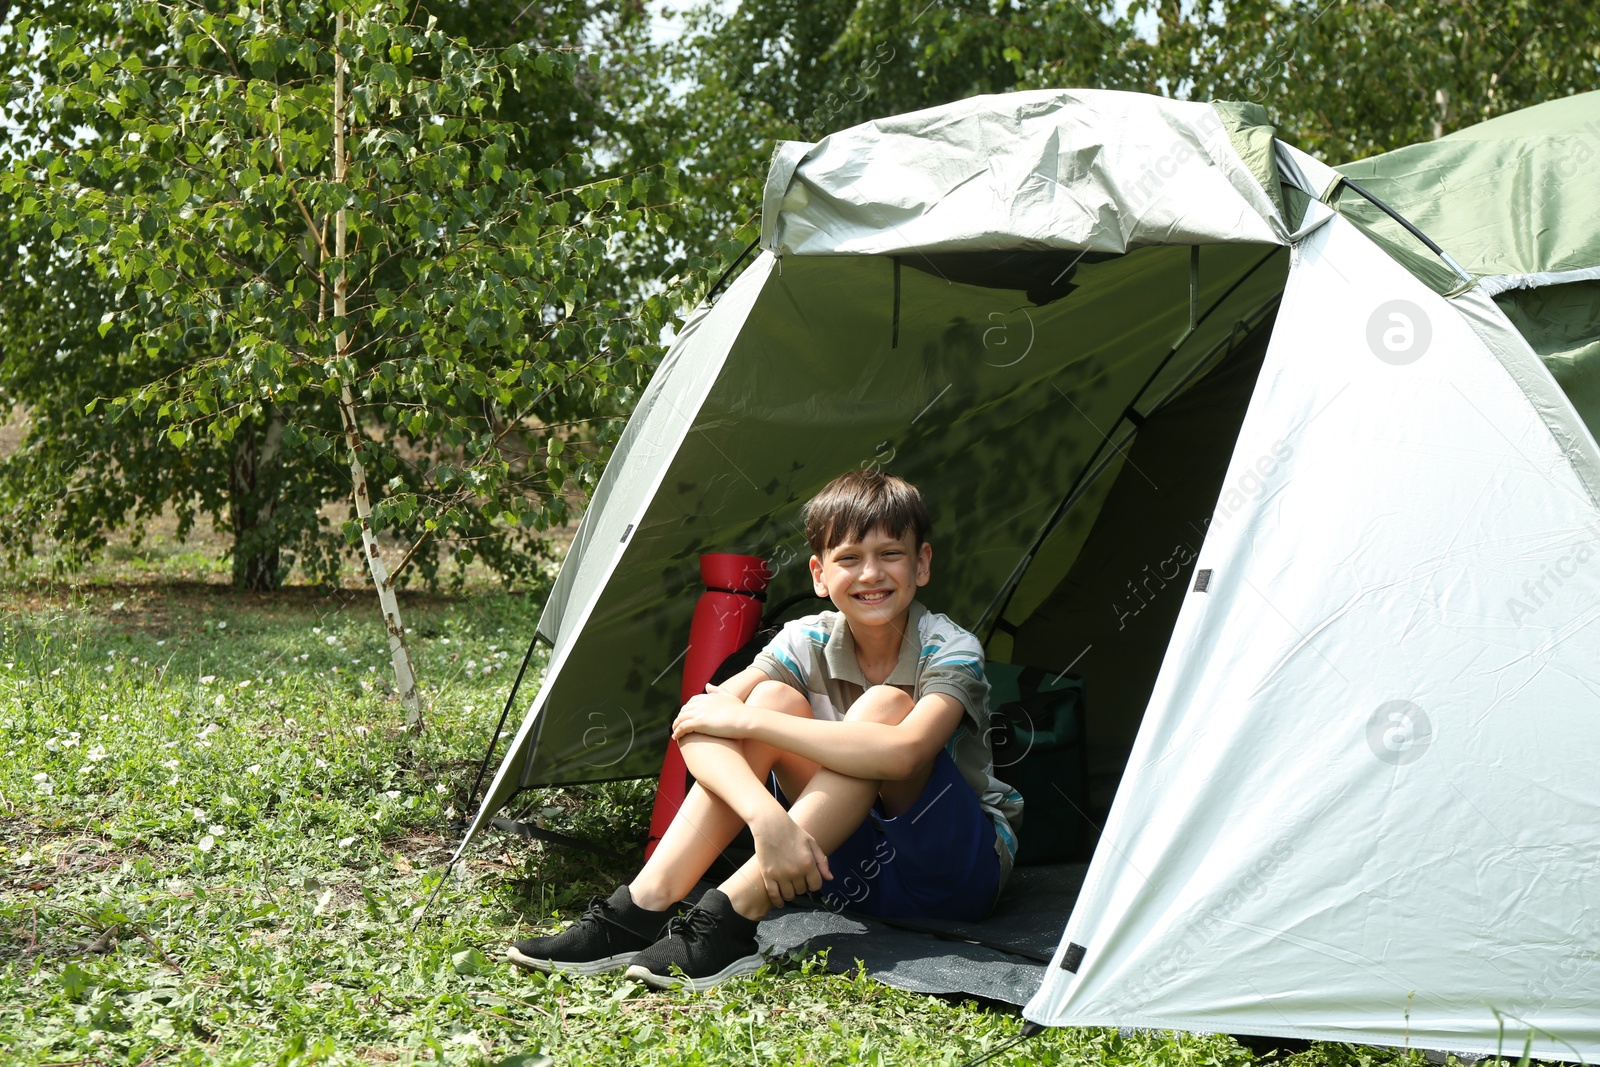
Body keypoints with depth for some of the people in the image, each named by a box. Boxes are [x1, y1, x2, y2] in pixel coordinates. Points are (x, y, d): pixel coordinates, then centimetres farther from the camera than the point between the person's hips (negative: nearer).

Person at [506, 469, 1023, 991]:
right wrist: (766, 816, -41)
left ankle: (728, 921, -36)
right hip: (858, 874, 4)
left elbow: (902, 752, -40)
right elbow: (695, 725, -21)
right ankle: (640, 912, -26)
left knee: (884, 705, -30)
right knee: (775, 699, -19)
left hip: (963, 872, -4)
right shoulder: (807, 643, -7)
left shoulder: (952, 652, -18)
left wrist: (745, 719, -34)